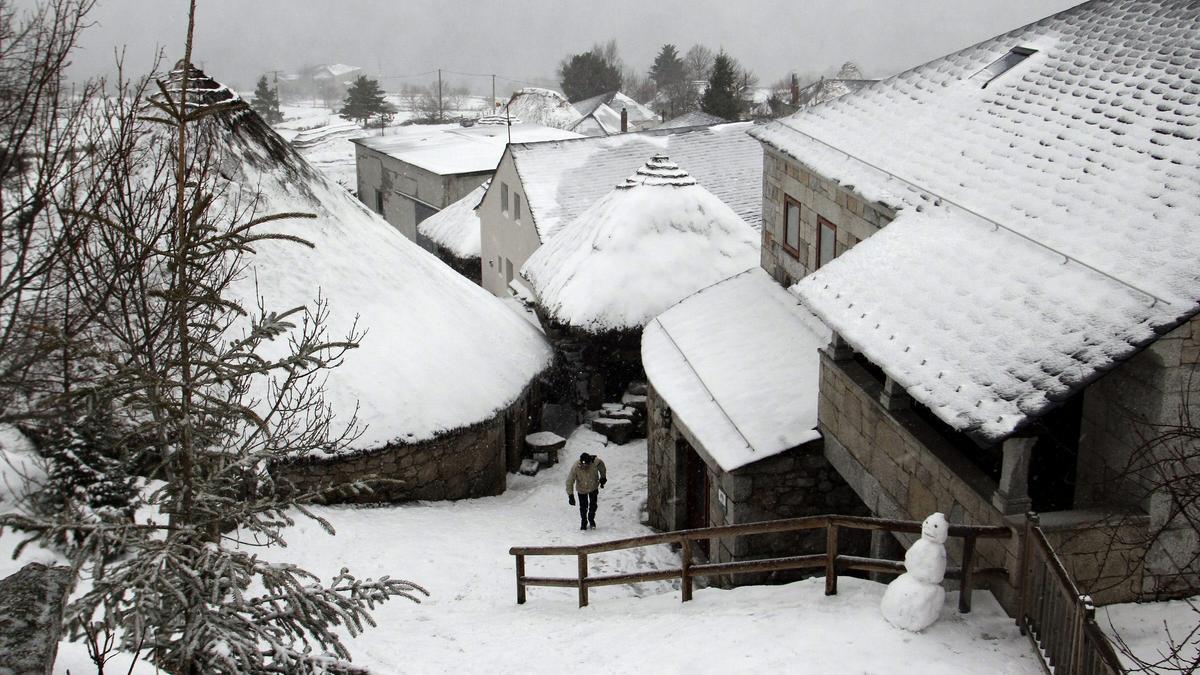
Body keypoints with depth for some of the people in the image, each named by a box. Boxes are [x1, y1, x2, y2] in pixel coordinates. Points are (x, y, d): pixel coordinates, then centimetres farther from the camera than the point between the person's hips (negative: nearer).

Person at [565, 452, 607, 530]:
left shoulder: (596, 462, -31)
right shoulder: (575, 467, -36)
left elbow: (602, 467, -5)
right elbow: (569, 482, -27)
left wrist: (603, 477, 8)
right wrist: (570, 495, -28)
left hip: (593, 487, 2)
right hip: (582, 489, -2)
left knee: (593, 506, 14)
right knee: (583, 507, 6)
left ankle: (591, 519, 43)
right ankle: (583, 522, 35)